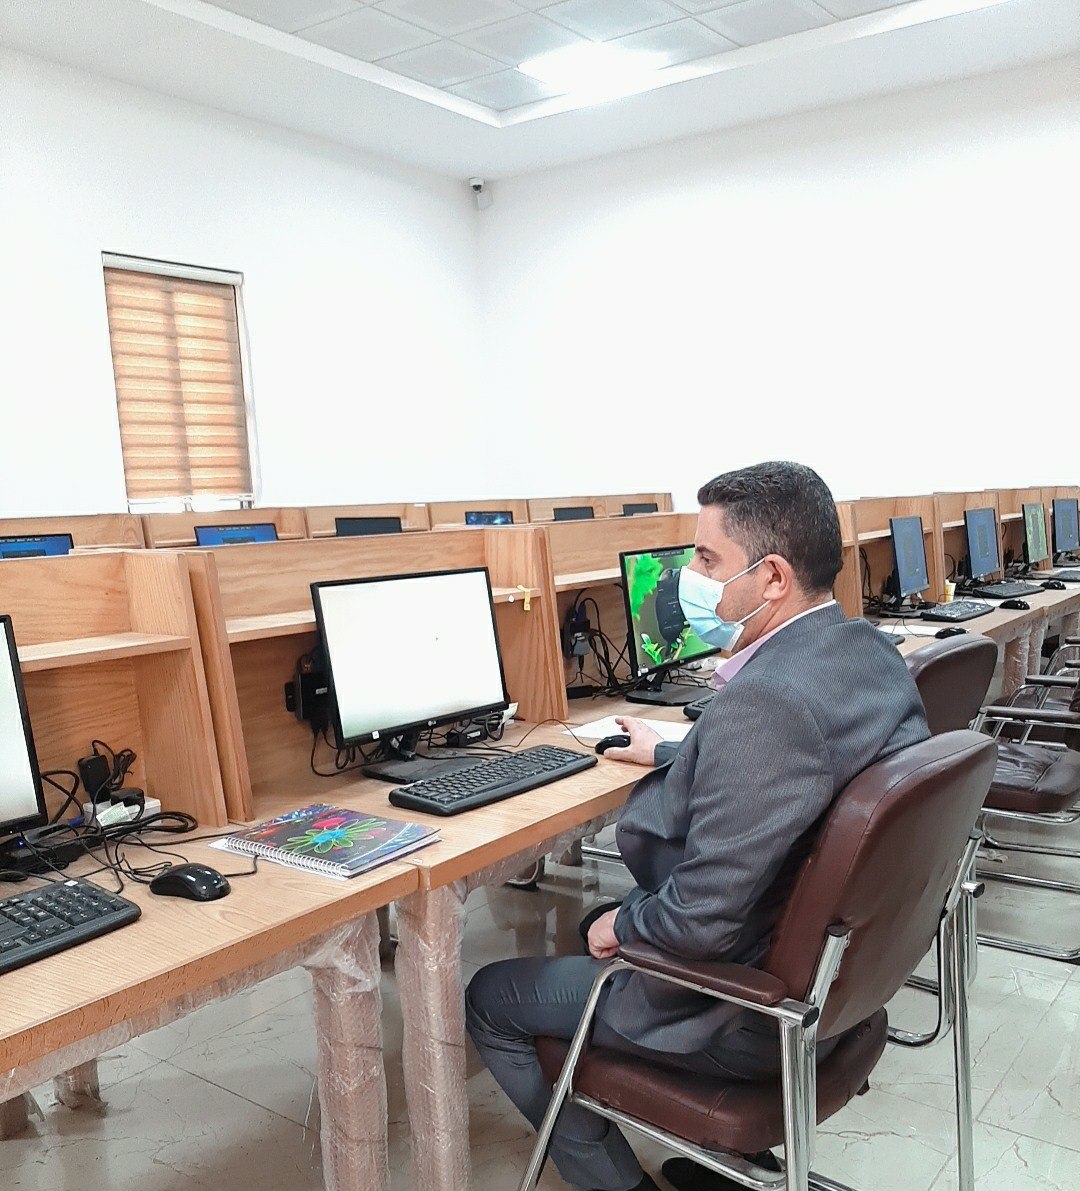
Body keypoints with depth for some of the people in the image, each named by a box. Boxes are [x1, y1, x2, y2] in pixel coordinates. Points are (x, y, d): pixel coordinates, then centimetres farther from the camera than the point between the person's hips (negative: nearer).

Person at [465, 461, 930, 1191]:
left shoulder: (763, 699, -33)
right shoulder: (869, 651, -3)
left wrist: (624, 927, -11)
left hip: (757, 1011, -9)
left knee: (491, 1000, 8)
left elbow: (703, 920, -30)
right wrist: (673, 754, 20)